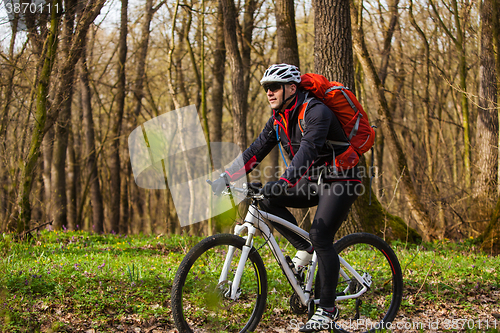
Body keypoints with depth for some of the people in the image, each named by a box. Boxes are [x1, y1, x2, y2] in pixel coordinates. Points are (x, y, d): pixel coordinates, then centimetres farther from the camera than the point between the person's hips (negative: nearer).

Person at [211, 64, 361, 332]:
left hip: (339, 182, -8)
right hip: (313, 182, 8)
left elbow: (308, 148, -37)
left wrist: (286, 181, -51)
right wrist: (225, 178, -8)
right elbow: (256, 150, 3)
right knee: (267, 196, -14)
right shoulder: (278, 119, 4)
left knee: (320, 237, -18)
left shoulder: (316, 112, -22)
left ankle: (328, 308, -8)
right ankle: (304, 249, 0)